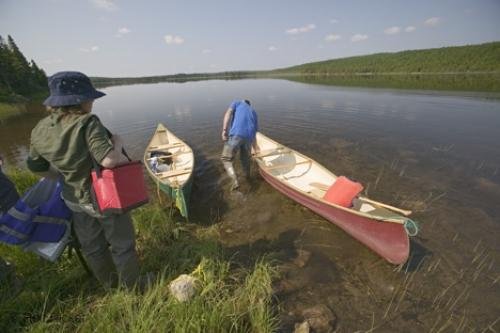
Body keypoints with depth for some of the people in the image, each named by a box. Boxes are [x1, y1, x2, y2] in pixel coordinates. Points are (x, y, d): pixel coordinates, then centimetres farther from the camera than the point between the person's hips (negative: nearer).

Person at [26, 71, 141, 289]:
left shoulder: (40, 130, -4)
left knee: (92, 247, 25)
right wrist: (117, 143, -17)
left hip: (74, 200, 7)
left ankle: (110, 284, 47)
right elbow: (109, 160, -36)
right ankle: (131, 286, 36)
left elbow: (37, 167, 7)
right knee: (122, 244, 16)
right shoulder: (87, 123, -27)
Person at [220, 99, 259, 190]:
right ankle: (247, 176, 46)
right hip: (249, 137, 4)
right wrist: (255, 147, 43)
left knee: (226, 159, 5)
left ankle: (235, 181, -9)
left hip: (236, 135, -4)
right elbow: (254, 133, 33)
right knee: (245, 158, 28)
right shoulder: (253, 112, 33)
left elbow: (228, 113, 2)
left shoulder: (237, 103, 25)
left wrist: (224, 130, -7)